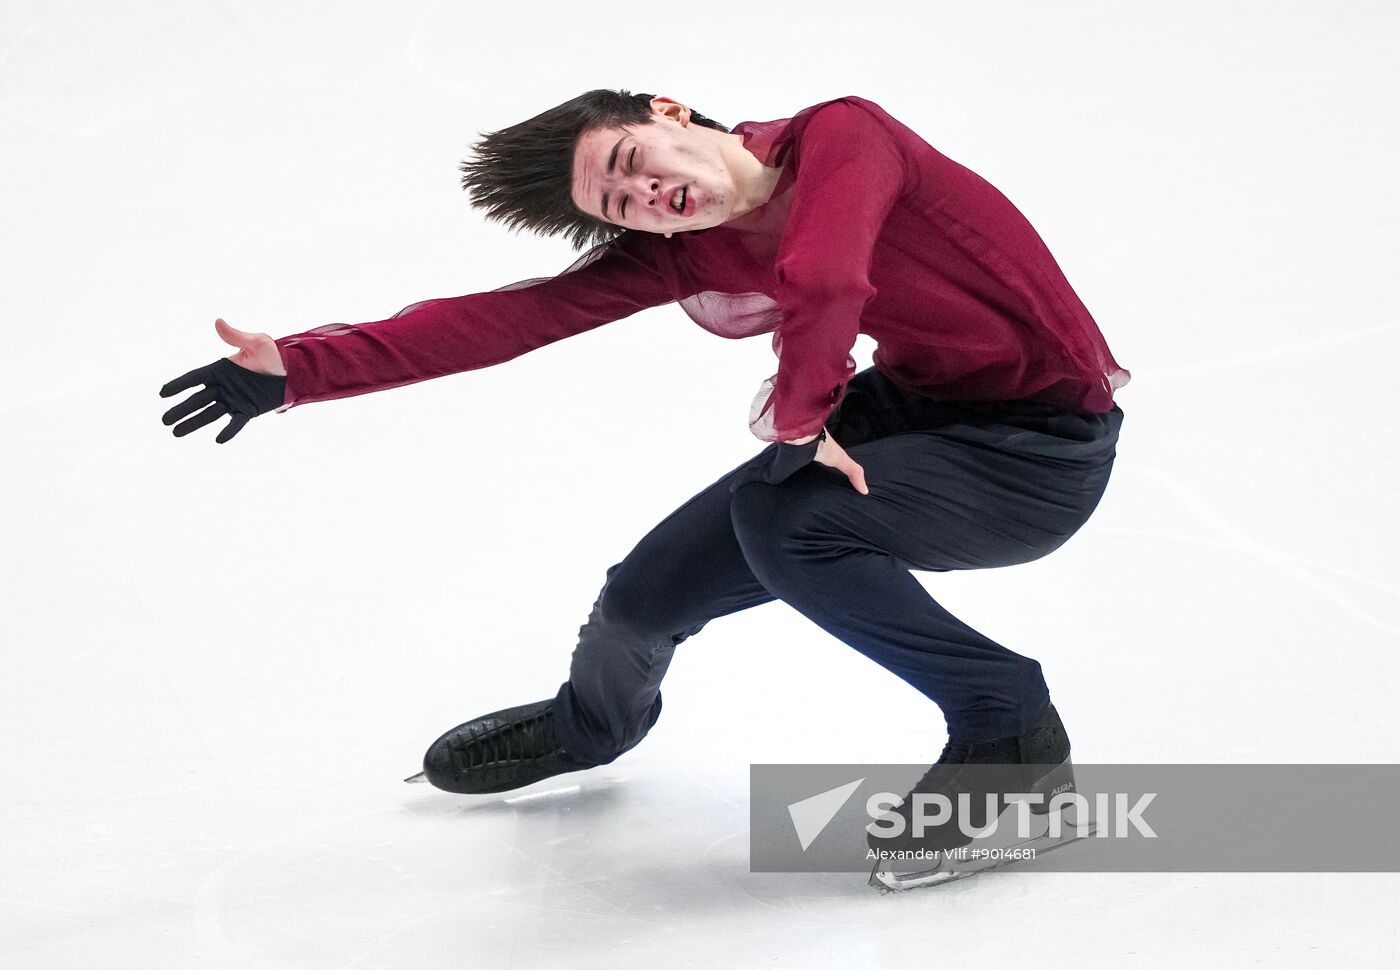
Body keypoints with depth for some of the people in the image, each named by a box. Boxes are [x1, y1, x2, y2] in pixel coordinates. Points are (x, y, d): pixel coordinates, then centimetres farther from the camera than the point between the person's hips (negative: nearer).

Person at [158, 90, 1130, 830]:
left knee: (782, 520, -28)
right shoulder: (680, 256, -7)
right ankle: (590, 723, 40)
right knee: (651, 590, 2)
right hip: (916, 402, 7)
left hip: (1043, 447, -7)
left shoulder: (843, 135, -26)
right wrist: (295, 369, -17)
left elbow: (821, 281, -44)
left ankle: (1012, 729, -11)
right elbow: (504, 319, -10)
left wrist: (797, 417, -25)